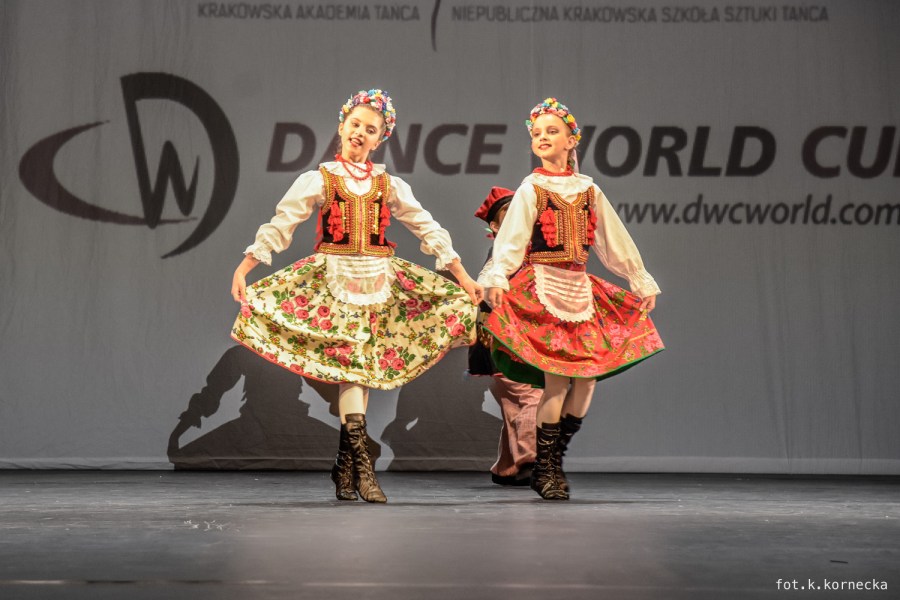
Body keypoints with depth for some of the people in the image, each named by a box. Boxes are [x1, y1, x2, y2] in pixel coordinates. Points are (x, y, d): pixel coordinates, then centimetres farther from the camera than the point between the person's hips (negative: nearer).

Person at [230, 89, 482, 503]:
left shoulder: (389, 185, 11)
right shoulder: (319, 180, 4)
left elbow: (429, 230, 10)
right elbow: (279, 226, -1)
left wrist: (463, 278, 7)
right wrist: (243, 269, -9)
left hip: (378, 281, 3)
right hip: (334, 278, -3)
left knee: (364, 368, 1)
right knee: (349, 364, -14)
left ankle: (344, 468, 8)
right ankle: (362, 465, -17)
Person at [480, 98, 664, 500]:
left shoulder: (588, 189, 12)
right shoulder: (531, 188, 1)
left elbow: (615, 241, 18)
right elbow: (510, 240, -11)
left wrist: (642, 282, 21)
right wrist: (496, 278, -27)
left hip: (579, 287, 5)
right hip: (542, 286, -5)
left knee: (588, 376, -2)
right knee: (556, 378, -11)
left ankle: (553, 459, 12)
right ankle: (545, 469, 1)